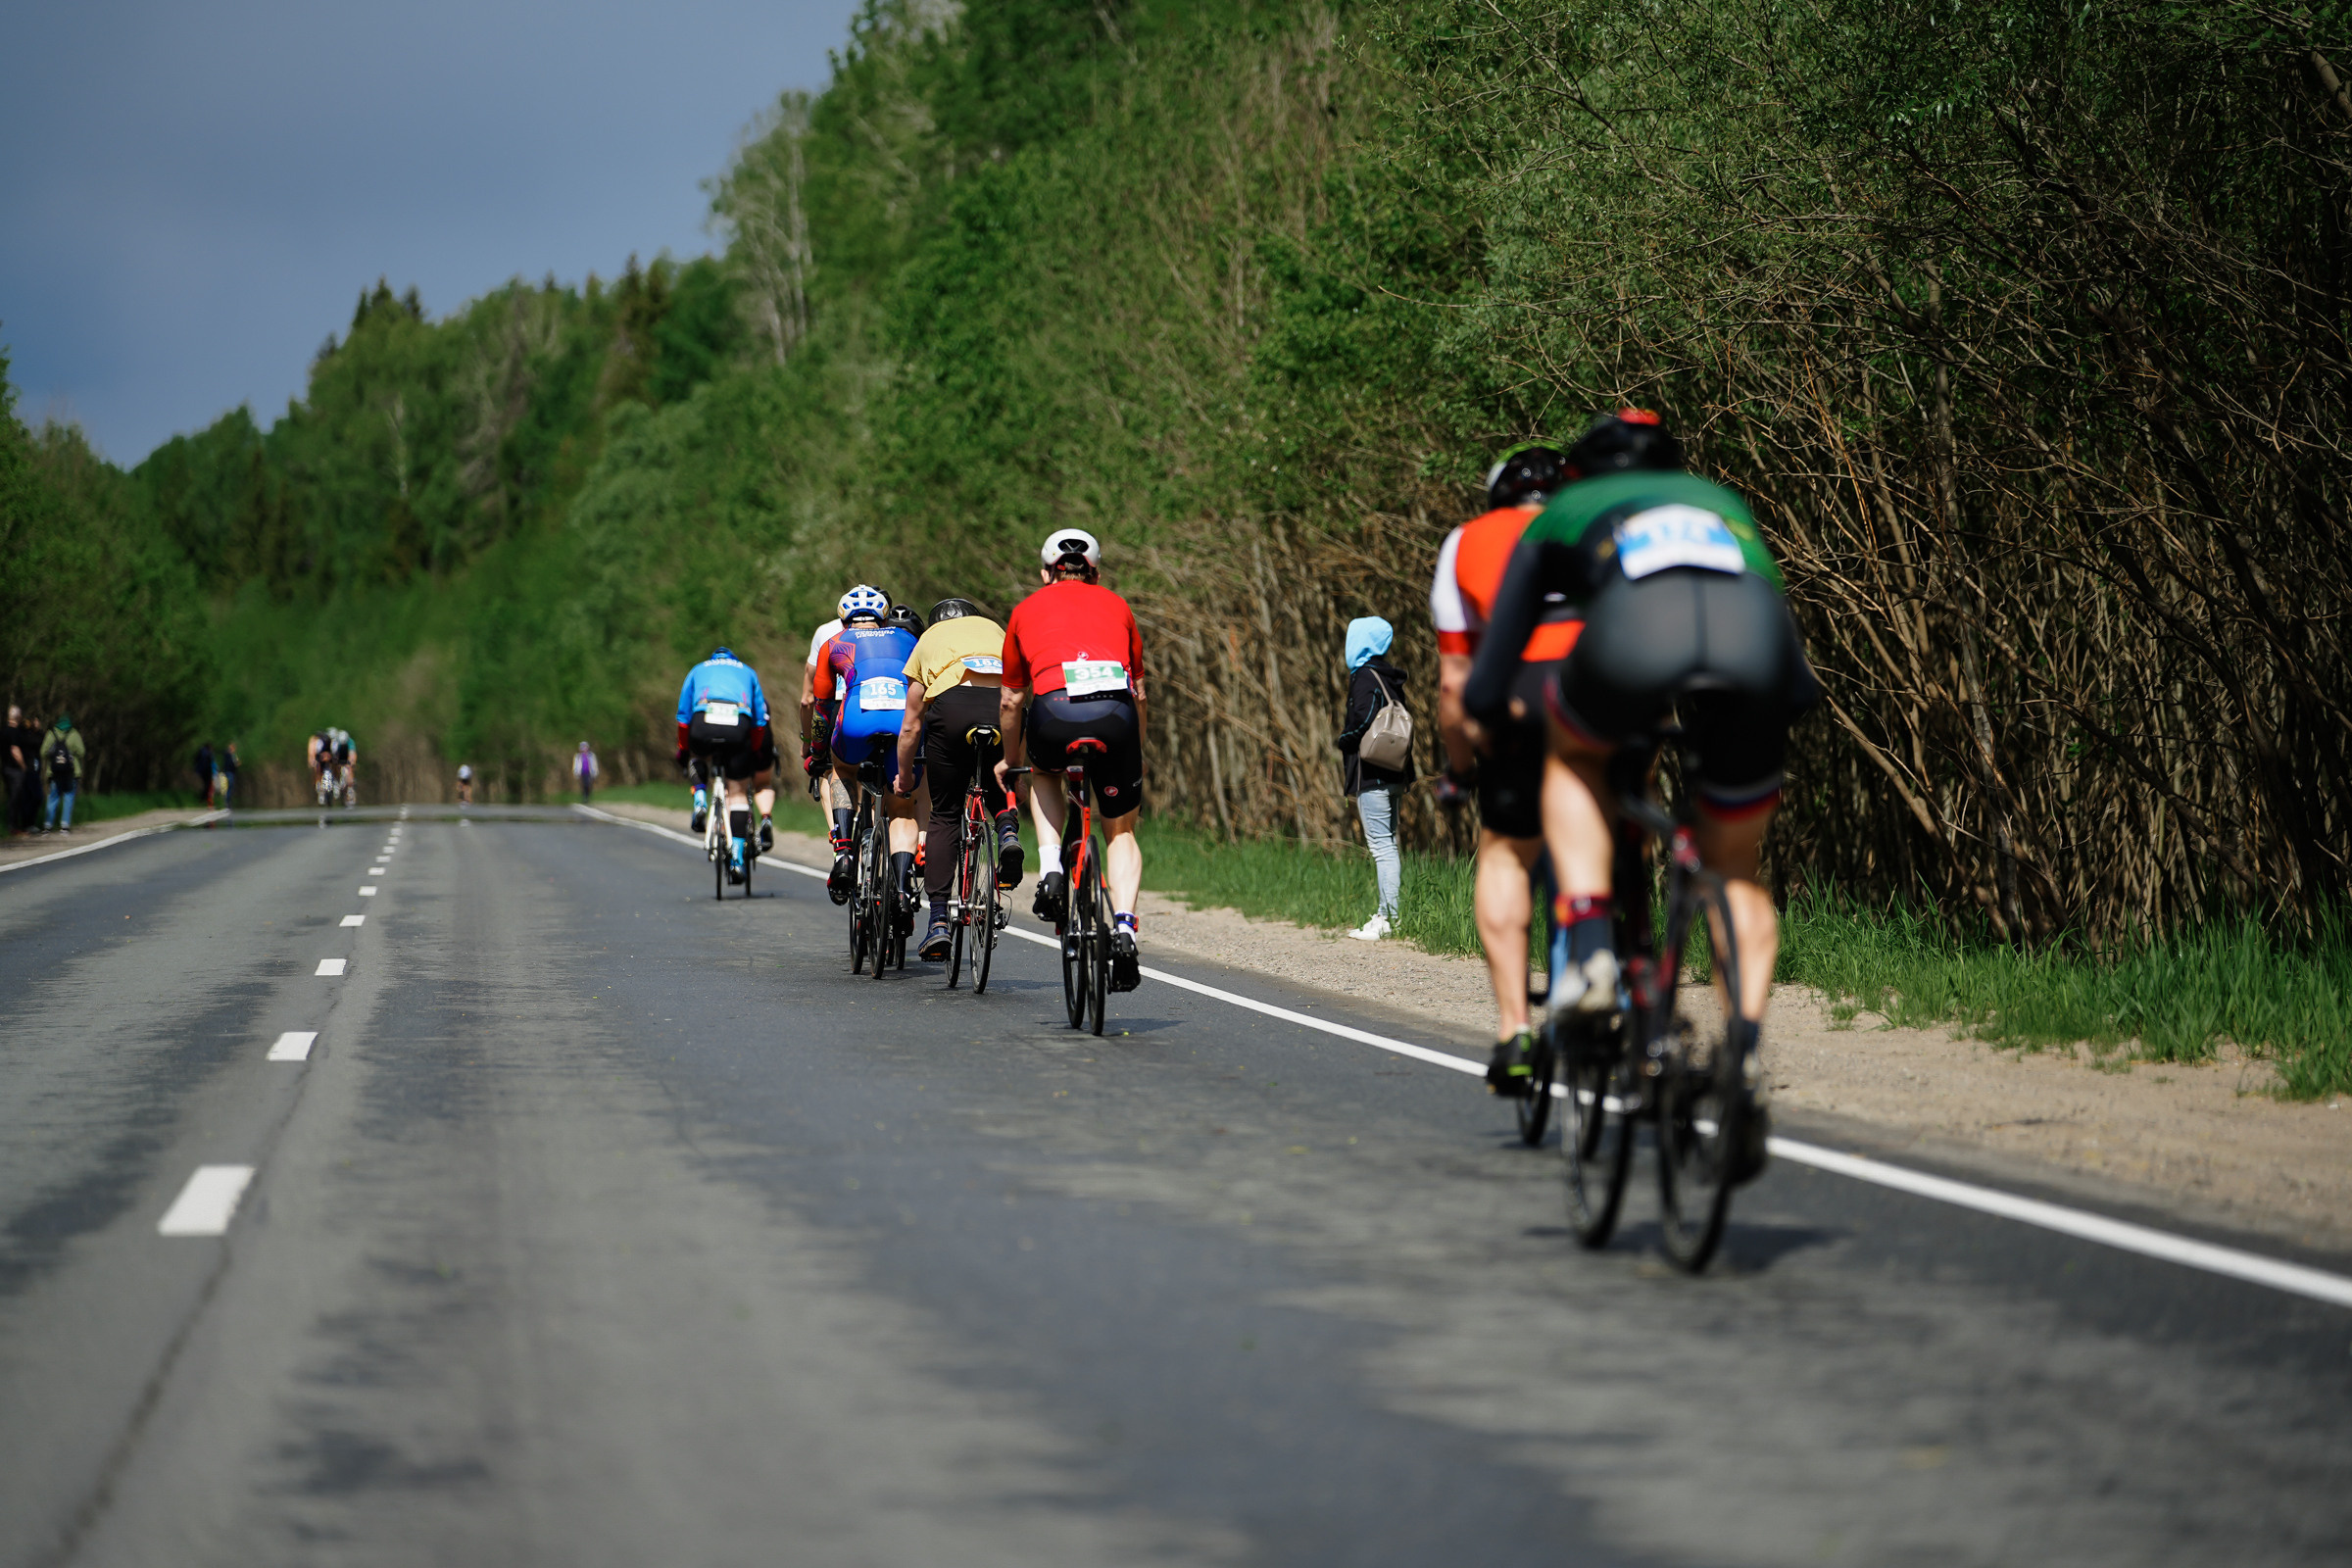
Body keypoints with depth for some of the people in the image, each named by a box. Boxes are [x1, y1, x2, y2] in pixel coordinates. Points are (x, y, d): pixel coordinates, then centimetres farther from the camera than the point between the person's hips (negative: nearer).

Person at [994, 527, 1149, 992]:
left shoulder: (1027, 610, 25)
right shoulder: (1116, 606, 27)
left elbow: (1010, 701, 31)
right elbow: (1139, 695, 32)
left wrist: (1009, 761, 47)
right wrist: (1134, 757, 46)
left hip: (1055, 714, 0)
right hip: (1116, 714, 0)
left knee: (1044, 771, 36)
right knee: (1121, 830, 19)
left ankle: (1051, 872, 16)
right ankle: (1124, 929, -2)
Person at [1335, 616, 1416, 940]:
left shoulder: (1365, 678, -11)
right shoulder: (1390, 677, 14)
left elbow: (1363, 722, -21)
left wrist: (1343, 741, -3)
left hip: (1372, 776, -9)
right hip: (1394, 774, 9)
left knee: (1382, 846, -8)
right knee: (1388, 844, 13)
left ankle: (1389, 919, -9)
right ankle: (1388, 915, 15)